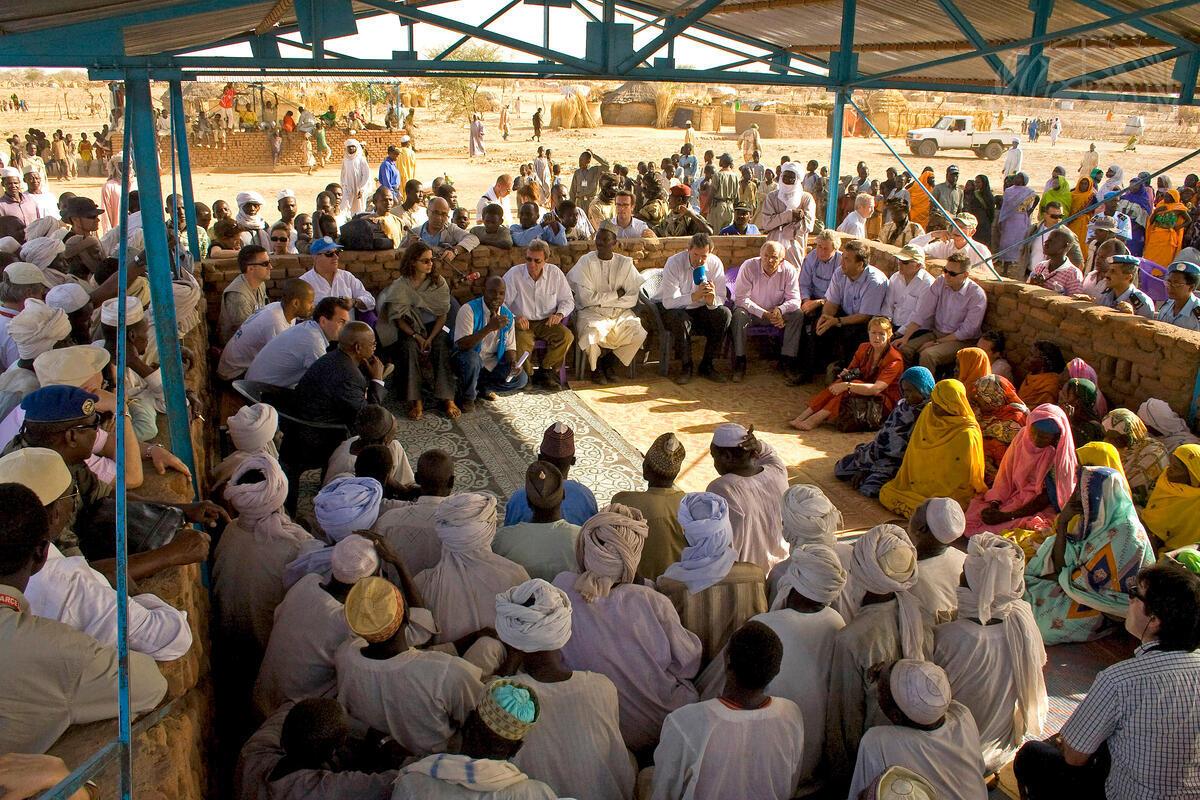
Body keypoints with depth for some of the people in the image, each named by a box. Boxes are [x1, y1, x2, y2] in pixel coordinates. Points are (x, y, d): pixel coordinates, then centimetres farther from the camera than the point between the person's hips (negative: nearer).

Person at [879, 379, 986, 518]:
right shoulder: (928, 412, -2)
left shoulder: (966, 434, -21)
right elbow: (913, 453, 7)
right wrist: (902, 482, 4)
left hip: (950, 493, -6)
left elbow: (961, 480, -15)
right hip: (920, 483, 6)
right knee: (886, 492, -10)